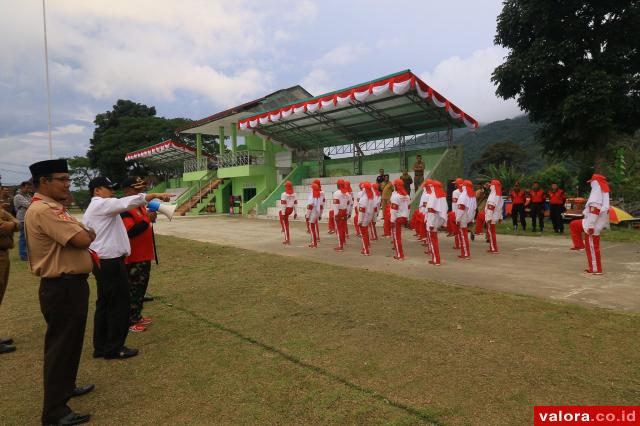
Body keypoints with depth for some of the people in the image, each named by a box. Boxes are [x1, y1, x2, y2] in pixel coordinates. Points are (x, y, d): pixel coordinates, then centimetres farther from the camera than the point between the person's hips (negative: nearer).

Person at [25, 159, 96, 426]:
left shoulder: (51, 208, 13)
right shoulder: (43, 210, -21)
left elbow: (76, 237, 15)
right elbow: (82, 240, -28)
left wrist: (82, 233, -6)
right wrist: (90, 233, -7)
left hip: (69, 285, 11)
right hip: (62, 288, -10)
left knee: (69, 341, 23)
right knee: (61, 345, -1)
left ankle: (64, 388, 41)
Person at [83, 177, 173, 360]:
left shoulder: (91, 210, 21)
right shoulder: (102, 204, -10)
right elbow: (127, 202, -26)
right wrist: (155, 195, -31)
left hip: (101, 262, 10)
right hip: (111, 262, -10)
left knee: (104, 304, 14)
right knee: (119, 304, -2)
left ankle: (100, 347, 21)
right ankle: (114, 348, 7)